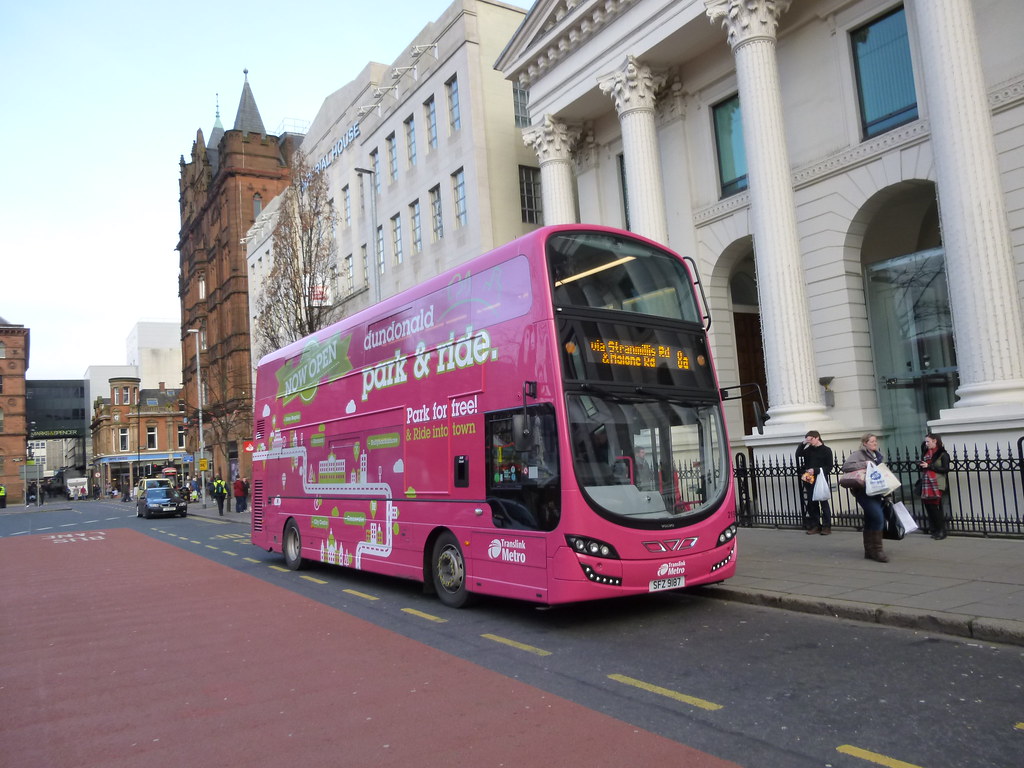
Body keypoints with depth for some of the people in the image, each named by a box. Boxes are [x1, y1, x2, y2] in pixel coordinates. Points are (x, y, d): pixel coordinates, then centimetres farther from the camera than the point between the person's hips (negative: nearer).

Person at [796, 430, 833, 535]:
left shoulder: (826, 450, -1)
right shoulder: (808, 450, 10)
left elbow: (829, 467, -6)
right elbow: (798, 454, -5)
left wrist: (815, 470, -16)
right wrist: (803, 443, -10)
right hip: (809, 480, 4)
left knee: (823, 502, 0)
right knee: (811, 503, 6)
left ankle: (827, 526, 6)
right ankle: (816, 526, 13)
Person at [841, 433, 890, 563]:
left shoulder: (878, 456, 20)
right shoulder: (858, 454, -5)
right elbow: (846, 466, -17)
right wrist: (864, 464, -20)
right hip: (863, 491, -8)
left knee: (871, 521, 10)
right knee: (878, 518, -17)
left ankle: (869, 551, 16)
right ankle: (877, 550, -10)